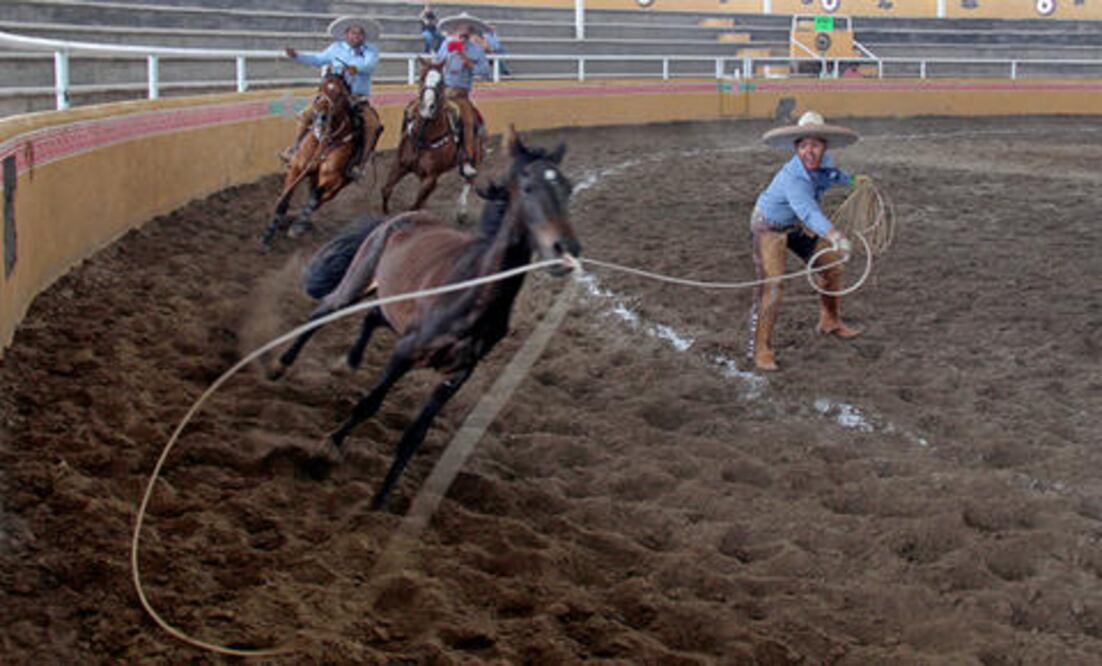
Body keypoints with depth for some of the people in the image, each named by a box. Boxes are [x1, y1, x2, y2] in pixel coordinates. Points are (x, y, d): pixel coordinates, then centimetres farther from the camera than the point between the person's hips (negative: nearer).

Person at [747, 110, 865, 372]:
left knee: (831, 266, 16)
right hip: (769, 227, -8)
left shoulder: (824, 163, -16)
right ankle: (759, 348, -10)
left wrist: (851, 179, 26)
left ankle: (830, 321, 41)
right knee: (770, 285, -18)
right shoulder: (791, 177, -41)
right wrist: (834, 236, -72)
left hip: (798, 226, 8)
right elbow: (807, 210, -58)